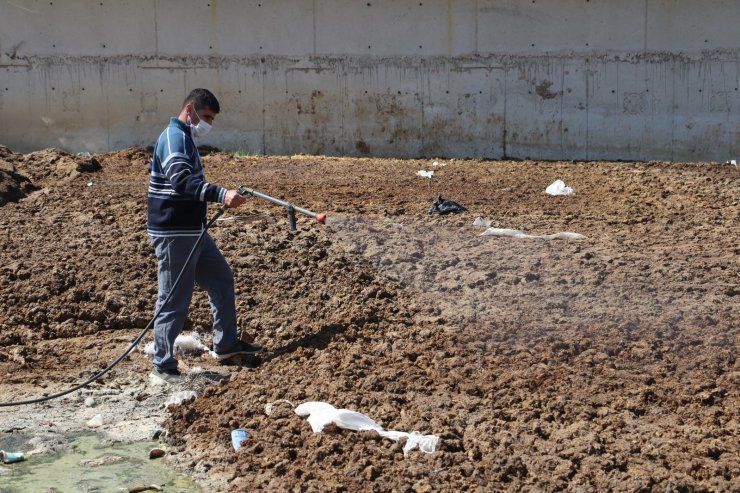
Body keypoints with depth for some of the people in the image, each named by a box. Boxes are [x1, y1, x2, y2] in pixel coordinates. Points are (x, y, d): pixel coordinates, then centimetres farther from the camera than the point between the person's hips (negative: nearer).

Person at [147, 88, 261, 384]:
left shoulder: (184, 138, 17)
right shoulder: (174, 137, -17)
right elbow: (181, 181, -33)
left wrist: (219, 199, 33)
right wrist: (221, 194, -42)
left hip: (193, 231, 11)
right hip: (173, 234, -11)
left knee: (222, 280, 18)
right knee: (174, 300, -4)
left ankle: (226, 344, 29)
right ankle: (163, 367, 5)